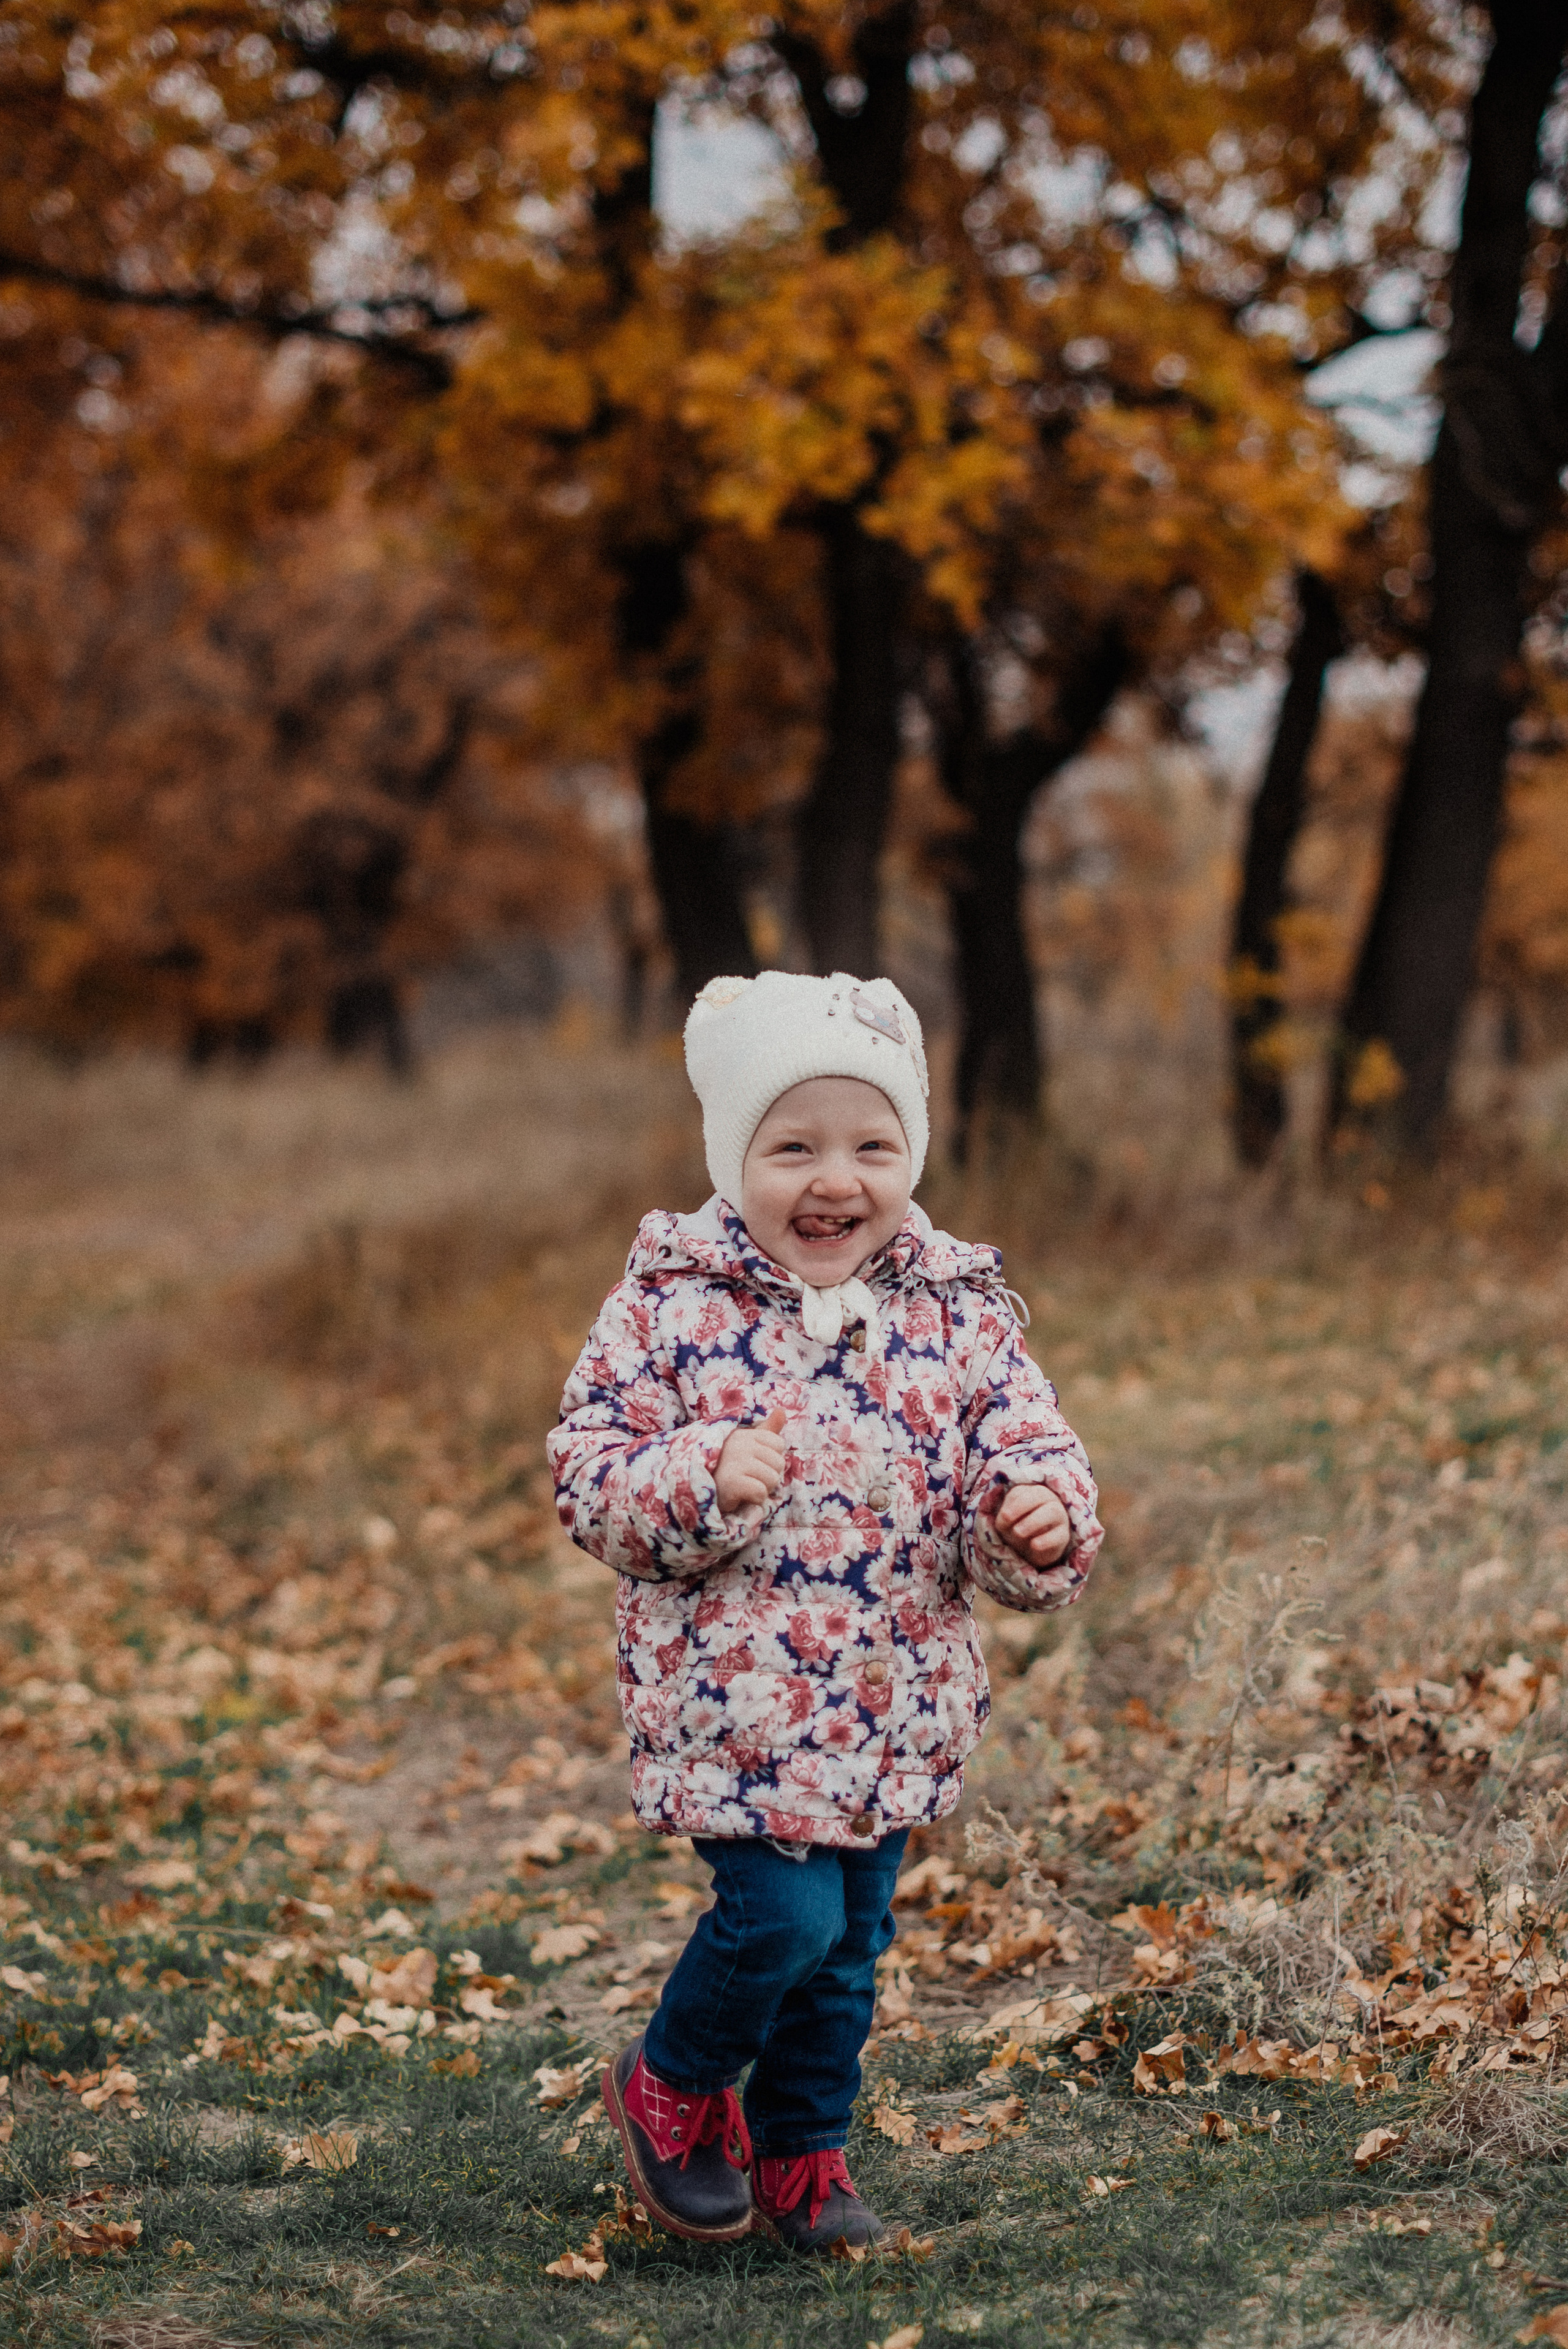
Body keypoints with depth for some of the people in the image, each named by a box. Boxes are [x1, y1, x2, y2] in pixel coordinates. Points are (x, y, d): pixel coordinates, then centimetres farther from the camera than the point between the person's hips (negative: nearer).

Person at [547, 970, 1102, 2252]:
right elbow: (589, 1473, -8)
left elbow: (1029, 1447, 2)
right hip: (734, 1698, -4)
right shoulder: (674, 1306, -9)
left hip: (894, 1705, 4)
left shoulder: (961, 1314, 1)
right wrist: (701, 1479, -27)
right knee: (784, 1913, -11)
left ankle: (802, 2149, 35)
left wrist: (1039, 1517, -21)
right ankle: (670, 2085, 18)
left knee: (853, 1940, 13)